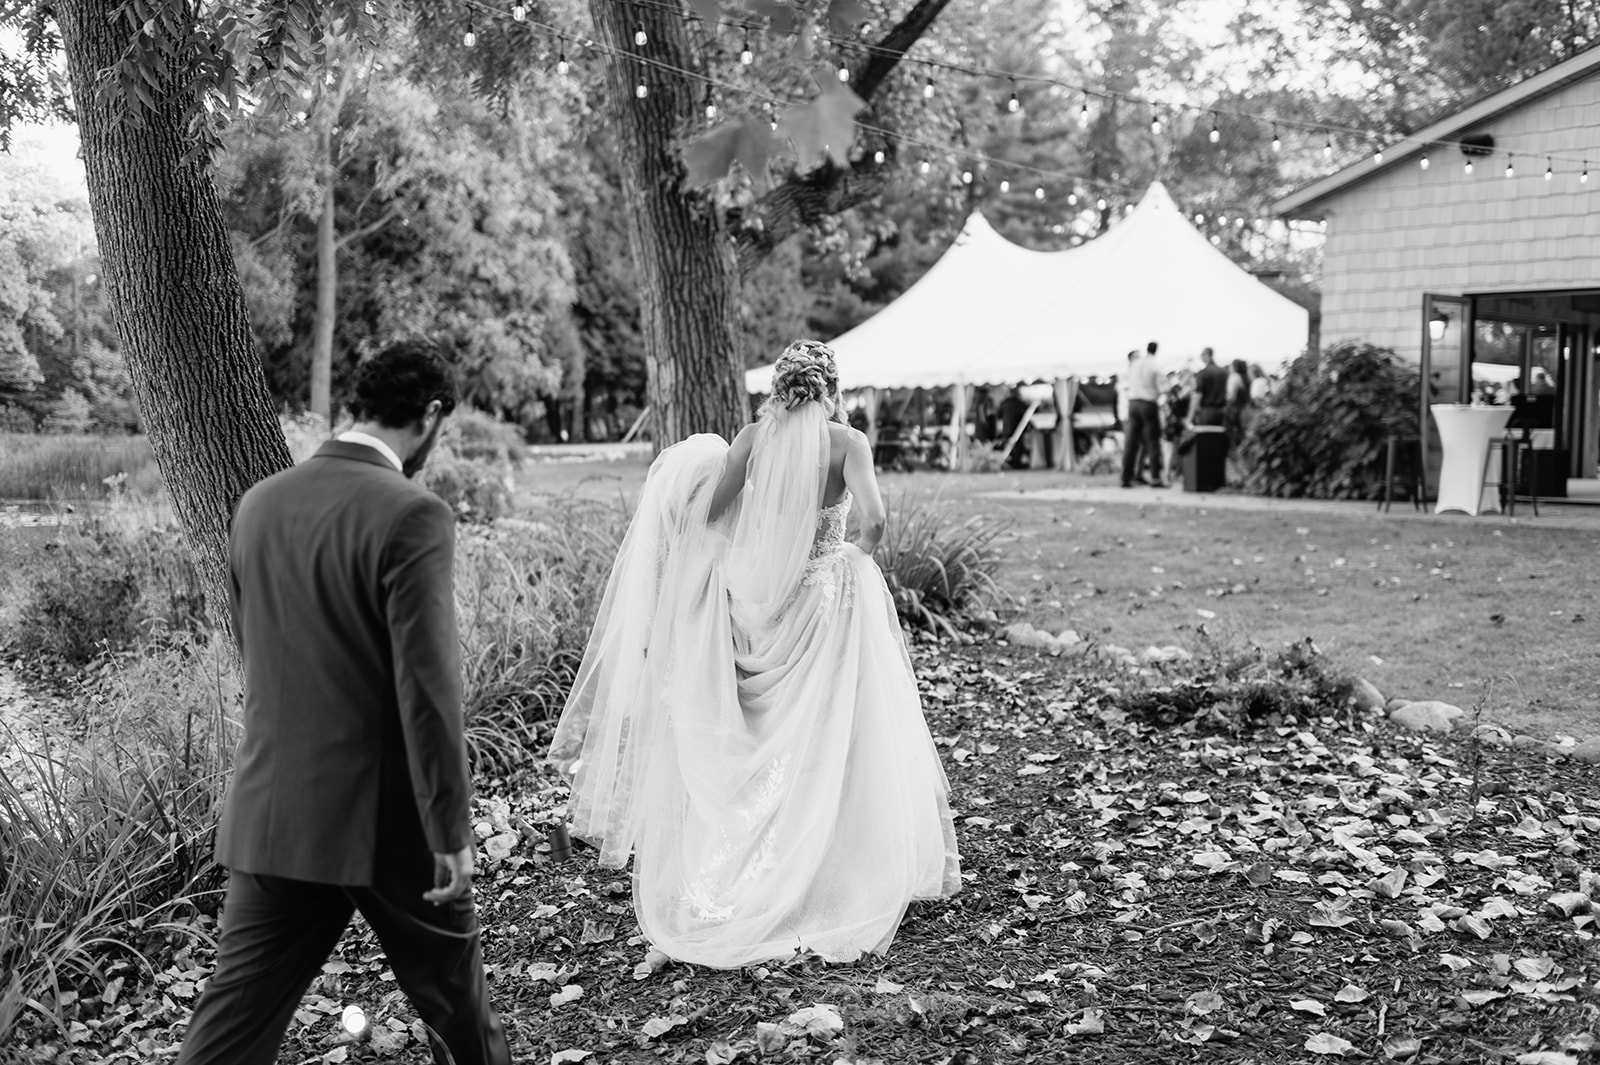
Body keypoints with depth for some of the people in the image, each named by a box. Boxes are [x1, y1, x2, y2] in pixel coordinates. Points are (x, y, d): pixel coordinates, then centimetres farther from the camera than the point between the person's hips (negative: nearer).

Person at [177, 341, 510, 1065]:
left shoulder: (257, 504, 5)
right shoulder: (412, 516, -17)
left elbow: (252, 654, 14)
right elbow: (426, 686, -20)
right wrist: (451, 831, -14)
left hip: (270, 814, 6)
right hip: (386, 817, -5)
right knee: (451, 993, 17)